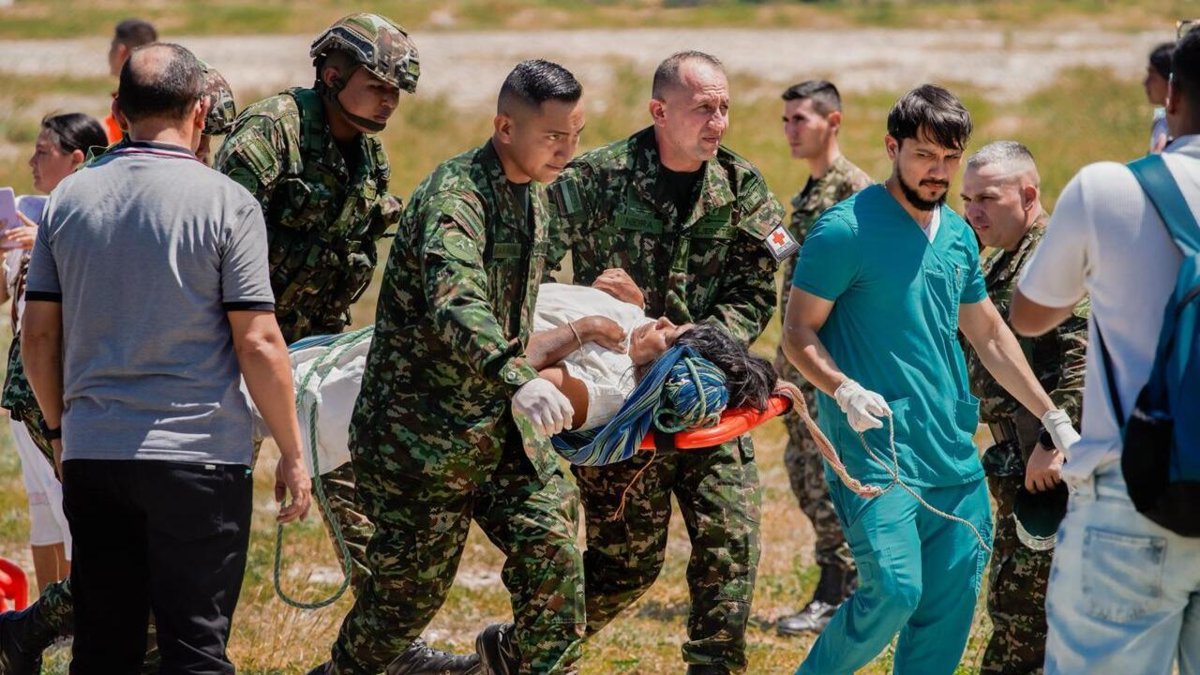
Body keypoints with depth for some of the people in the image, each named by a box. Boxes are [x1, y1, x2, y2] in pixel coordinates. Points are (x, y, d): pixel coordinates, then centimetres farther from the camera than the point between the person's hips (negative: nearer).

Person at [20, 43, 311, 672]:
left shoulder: (69, 198, 6)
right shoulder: (226, 203, -8)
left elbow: (38, 336, 8)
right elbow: (257, 343, -9)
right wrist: (292, 455, -1)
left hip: (91, 454, 4)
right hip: (197, 455, -4)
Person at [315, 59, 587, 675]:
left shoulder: (530, 192, 8)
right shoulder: (455, 197, -22)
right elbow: (454, 306, -41)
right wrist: (518, 379, -55)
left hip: (502, 426, 8)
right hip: (424, 432, -8)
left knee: (554, 559, -6)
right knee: (411, 587, 3)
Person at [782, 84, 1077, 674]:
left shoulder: (958, 236, 12)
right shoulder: (845, 230, -9)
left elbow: (989, 334, 22)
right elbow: (799, 334, -7)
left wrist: (1054, 418, 19)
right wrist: (844, 390, -25)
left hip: (954, 450, 7)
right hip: (876, 448, -7)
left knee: (951, 603, 5)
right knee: (895, 591, -17)